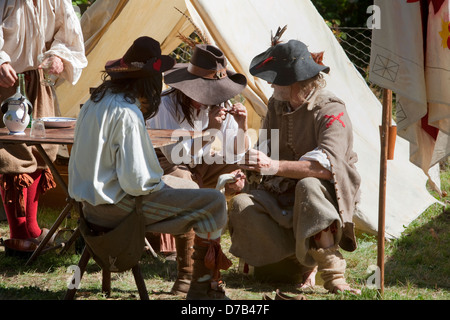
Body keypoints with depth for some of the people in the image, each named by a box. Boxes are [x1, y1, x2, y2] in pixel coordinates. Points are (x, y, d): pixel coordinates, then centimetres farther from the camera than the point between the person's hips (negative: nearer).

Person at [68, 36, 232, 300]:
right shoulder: (127, 113, -21)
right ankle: (202, 287, 5)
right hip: (114, 208, -11)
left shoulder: (97, 100, 8)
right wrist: (160, 184, -2)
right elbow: (136, 182, -24)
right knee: (214, 202, -10)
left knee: (189, 186, 25)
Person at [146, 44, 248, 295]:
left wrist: (242, 128, -27)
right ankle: (186, 273, -31)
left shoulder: (219, 103, -8)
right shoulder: (166, 105, -24)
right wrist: (209, 130, -42)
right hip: (166, 165, -6)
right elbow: (176, 155, -33)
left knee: (244, 177, -16)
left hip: (204, 165, 6)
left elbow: (238, 156, -7)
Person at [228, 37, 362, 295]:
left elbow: (327, 165, -33)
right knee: (242, 205, -22)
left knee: (308, 187, -42)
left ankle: (333, 274, -41)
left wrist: (275, 166, -41)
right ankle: (305, 263, -17)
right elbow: (267, 149, 13)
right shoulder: (277, 104, 5)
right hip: (285, 192, 7)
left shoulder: (330, 110, -19)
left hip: (326, 191, -7)